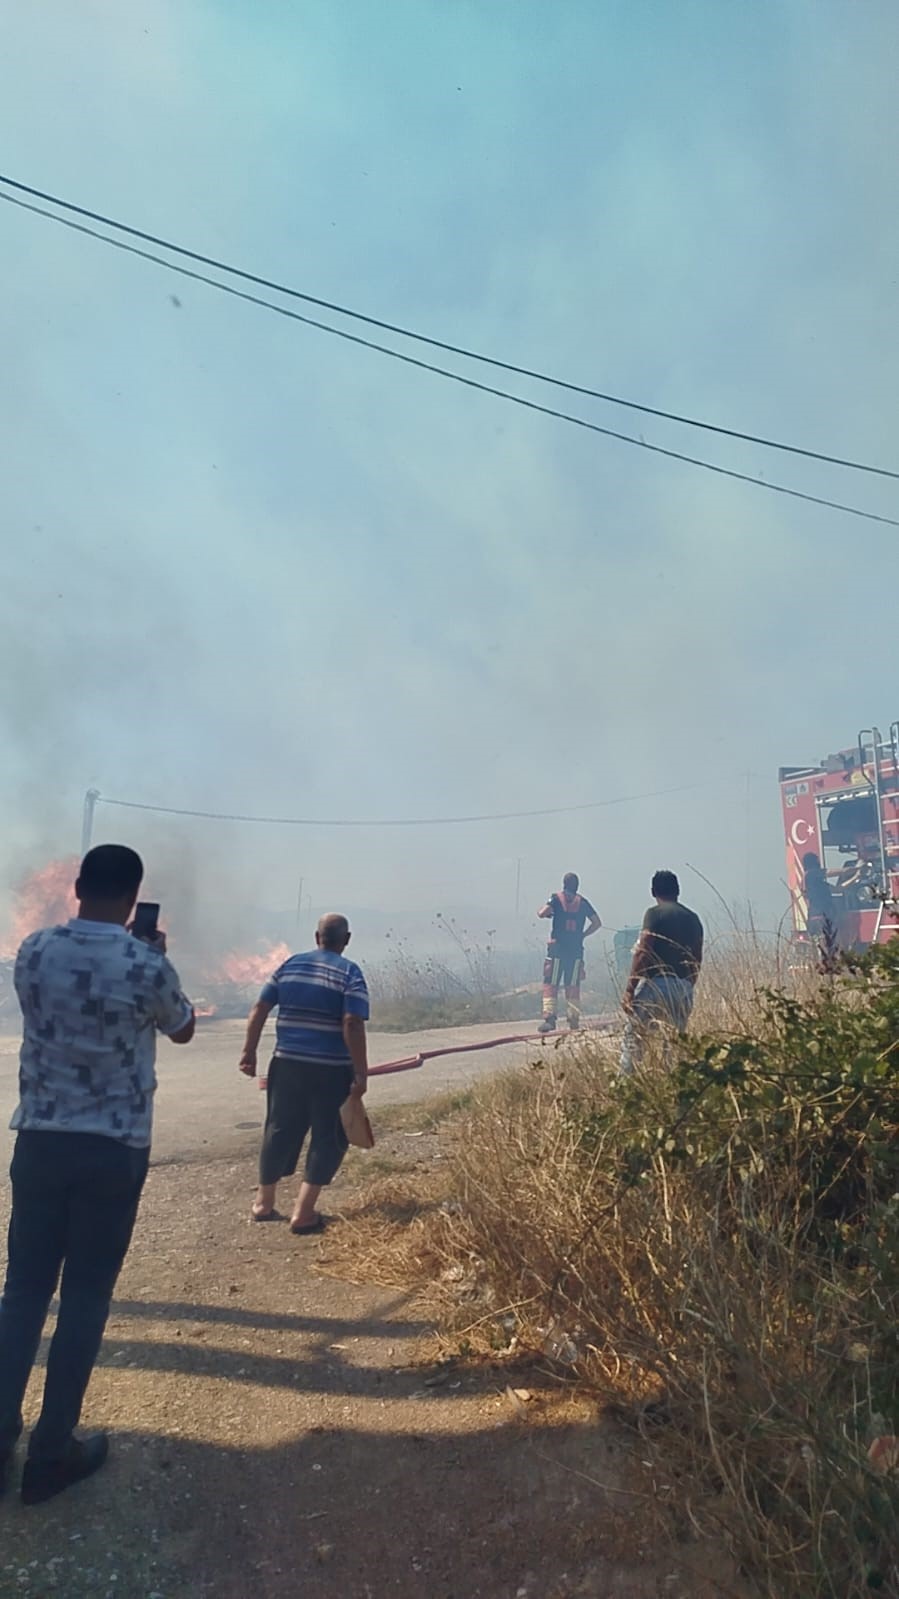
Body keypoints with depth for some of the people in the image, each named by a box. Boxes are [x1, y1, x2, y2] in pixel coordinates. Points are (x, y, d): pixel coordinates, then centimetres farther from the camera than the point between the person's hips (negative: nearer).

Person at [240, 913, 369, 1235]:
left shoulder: (290, 965, 8)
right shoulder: (350, 973, -7)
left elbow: (259, 1010, 6)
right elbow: (352, 1025, -18)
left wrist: (249, 1052, 12)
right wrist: (361, 1074, -14)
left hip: (287, 1063, 5)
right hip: (331, 1071, -5)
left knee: (279, 1131, 19)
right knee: (328, 1137, 9)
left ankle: (264, 1203, 32)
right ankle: (303, 1213, 8)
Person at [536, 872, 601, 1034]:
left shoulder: (556, 899, -2)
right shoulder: (583, 902, 7)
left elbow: (541, 913, -15)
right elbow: (597, 922, 7)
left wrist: (549, 913, 7)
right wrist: (583, 935, 13)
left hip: (557, 949, -3)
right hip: (576, 950, 3)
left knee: (550, 985, -1)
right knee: (573, 987, 9)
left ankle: (549, 1019, -13)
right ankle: (574, 1022, 10)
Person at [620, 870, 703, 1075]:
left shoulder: (655, 913, -4)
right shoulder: (693, 918, 13)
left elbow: (643, 954, -12)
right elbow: (696, 961, 14)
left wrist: (629, 990, -10)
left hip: (655, 984, -5)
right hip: (683, 988, 5)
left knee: (632, 1039, 0)